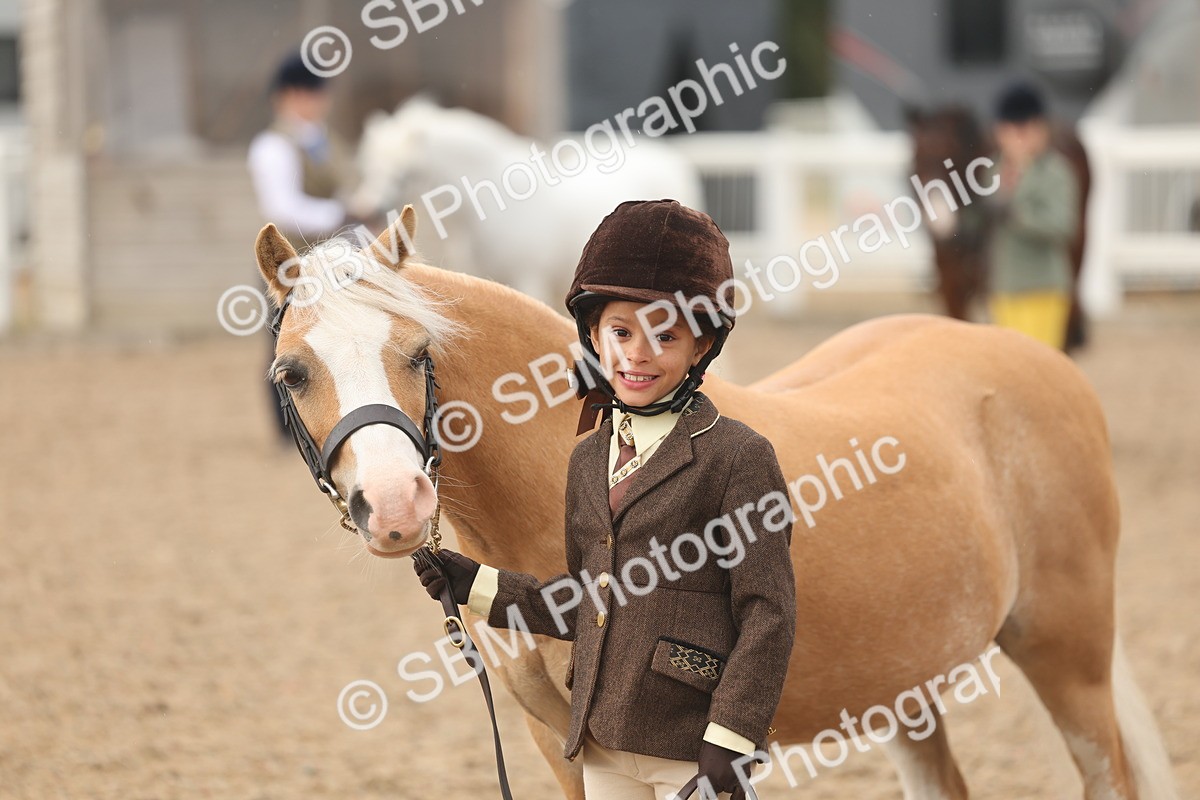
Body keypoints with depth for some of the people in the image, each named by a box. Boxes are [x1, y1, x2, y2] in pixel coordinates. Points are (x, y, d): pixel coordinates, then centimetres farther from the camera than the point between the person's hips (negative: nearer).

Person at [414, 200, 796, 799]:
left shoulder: (738, 456, -8)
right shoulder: (589, 461, 14)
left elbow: (768, 613, -10)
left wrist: (731, 740, -16)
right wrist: (478, 587, 12)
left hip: (691, 745, -7)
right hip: (605, 743, 7)